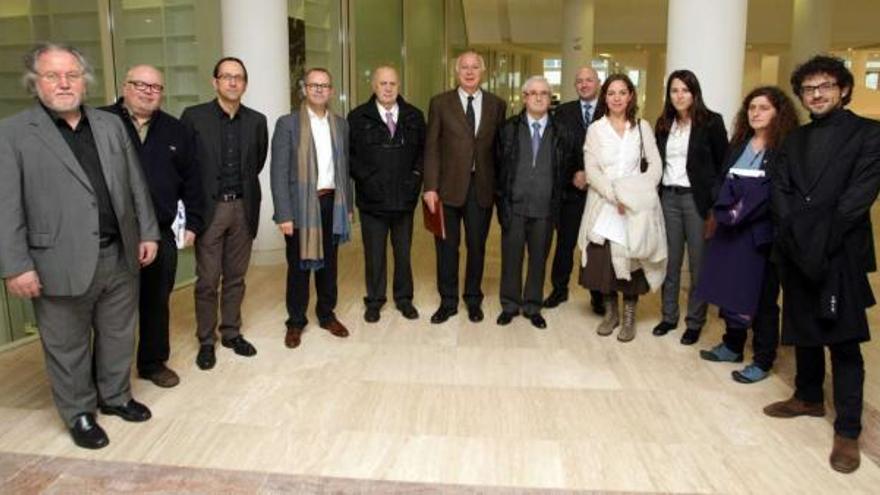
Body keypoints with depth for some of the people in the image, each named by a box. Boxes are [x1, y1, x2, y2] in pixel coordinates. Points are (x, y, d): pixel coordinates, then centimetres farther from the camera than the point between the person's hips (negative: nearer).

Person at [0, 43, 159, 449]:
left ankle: (115, 396, 38)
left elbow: (135, 184, 12)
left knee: (119, 336, 17)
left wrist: (147, 232, 7)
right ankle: (79, 413, 30)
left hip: (120, 257, 4)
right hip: (61, 264, -4)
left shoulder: (111, 125, 9)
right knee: (68, 348, 11)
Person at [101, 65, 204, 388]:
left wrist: (192, 222, 7)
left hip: (161, 234, 3)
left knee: (157, 301, 14)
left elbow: (191, 179, 11)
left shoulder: (174, 130, 9)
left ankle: (153, 362, 30)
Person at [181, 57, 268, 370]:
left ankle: (231, 332, 26)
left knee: (236, 277, 12)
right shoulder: (194, 117, -4)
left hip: (243, 208, 3)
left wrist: (243, 188, 12)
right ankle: (206, 341, 16)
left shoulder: (256, 121, 5)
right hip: (209, 208, -3)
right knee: (207, 280, 3)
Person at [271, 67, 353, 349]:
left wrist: (347, 205, 10)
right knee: (299, 266, 6)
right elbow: (279, 172, -9)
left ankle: (327, 315, 30)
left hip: (331, 202, 4)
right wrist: (284, 214, -14)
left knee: (328, 262, 14)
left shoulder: (340, 124, 8)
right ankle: (296, 322, 21)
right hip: (301, 204, -4)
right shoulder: (287, 124, -5)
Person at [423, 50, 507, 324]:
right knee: (447, 247, 7)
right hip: (448, 186, -1)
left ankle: (473, 299, 28)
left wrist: (500, 185, 0)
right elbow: (432, 148, -2)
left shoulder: (497, 105, 5)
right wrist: (430, 187, -9)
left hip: (482, 187, 1)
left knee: (477, 246, 11)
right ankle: (448, 302, 23)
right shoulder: (440, 103, 1)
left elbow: (499, 146, 6)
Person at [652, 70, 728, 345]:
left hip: (697, 198, -4)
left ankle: (695, 321, 16)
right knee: (670, 261, 9)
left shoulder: (711, 122, -4)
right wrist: (654, 198, 3)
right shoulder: (663, 124, 9)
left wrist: (716, 205, -11)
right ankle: (668, 316, 21)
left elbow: (723, 164, -4)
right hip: (668, 198, 4)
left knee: (698, 263, 4)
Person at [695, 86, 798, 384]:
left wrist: (741, 214, -17)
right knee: (729, 288, 13)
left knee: (761, 295, 2)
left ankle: (763, 361, 13)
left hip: (761, 232, -6)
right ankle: (733, 346, 29)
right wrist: (724, 211, -2)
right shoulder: (739, 143, 14)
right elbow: (725, 180, 12)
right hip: (730, 230, 6)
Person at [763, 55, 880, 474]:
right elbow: (780, 191, 4)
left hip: (841, 253, -5)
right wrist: (798, 237, -10)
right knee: (803, 330, 16)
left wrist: (820, 240, -15)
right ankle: (809, 397, 34)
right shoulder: (794, 140, 14)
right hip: (796, 251, 5)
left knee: (843, 341, -2)